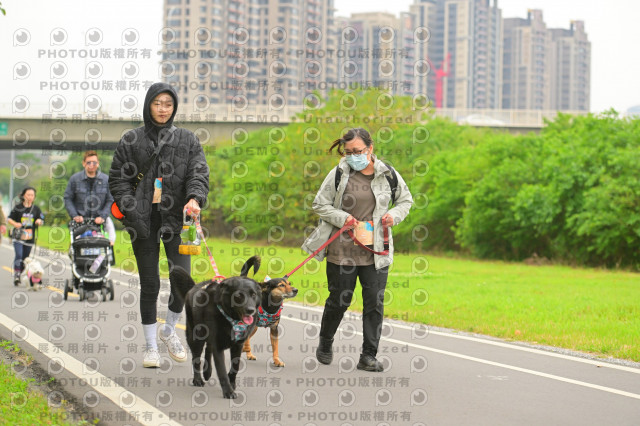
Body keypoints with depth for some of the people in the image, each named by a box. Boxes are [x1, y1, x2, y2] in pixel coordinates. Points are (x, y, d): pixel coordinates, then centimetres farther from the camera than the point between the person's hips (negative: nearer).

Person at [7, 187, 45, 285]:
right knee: (19, 255, -19)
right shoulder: (18, 207, -1)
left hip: (29, 237, 3)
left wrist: (39, 221, -11)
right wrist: (15, 224, -16)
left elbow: (42, 221, 11)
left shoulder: (36, 209, 6)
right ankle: (16, 276, -20)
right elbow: (9, 219, 3)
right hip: (18, 236, -3)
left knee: (25, 259, 8)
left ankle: (20, 275, 21)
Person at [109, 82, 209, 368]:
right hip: (143, 220, 0)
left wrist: (195, 198, -21)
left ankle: (169, 330, 17)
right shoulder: (131, 140, 6)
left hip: (175, 217, 1)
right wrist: (131, 209, -9)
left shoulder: (187, 140, 9)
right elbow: (117, 178, 5)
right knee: (149, 283, 3)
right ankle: (151, 345, 14)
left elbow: (199, 173, 0)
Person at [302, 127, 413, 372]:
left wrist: (394, 215, -3)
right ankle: (325, 343, 33)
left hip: (375, 251, 1)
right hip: (342, 249, -1)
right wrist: (342, 218, -12)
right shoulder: (339, 173, -3)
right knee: (339, 300, 8)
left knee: (375, 301, -3)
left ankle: (369, 356, 4)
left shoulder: (388, 174, 3)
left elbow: (406, 200, 18)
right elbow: (319, 204, 3)